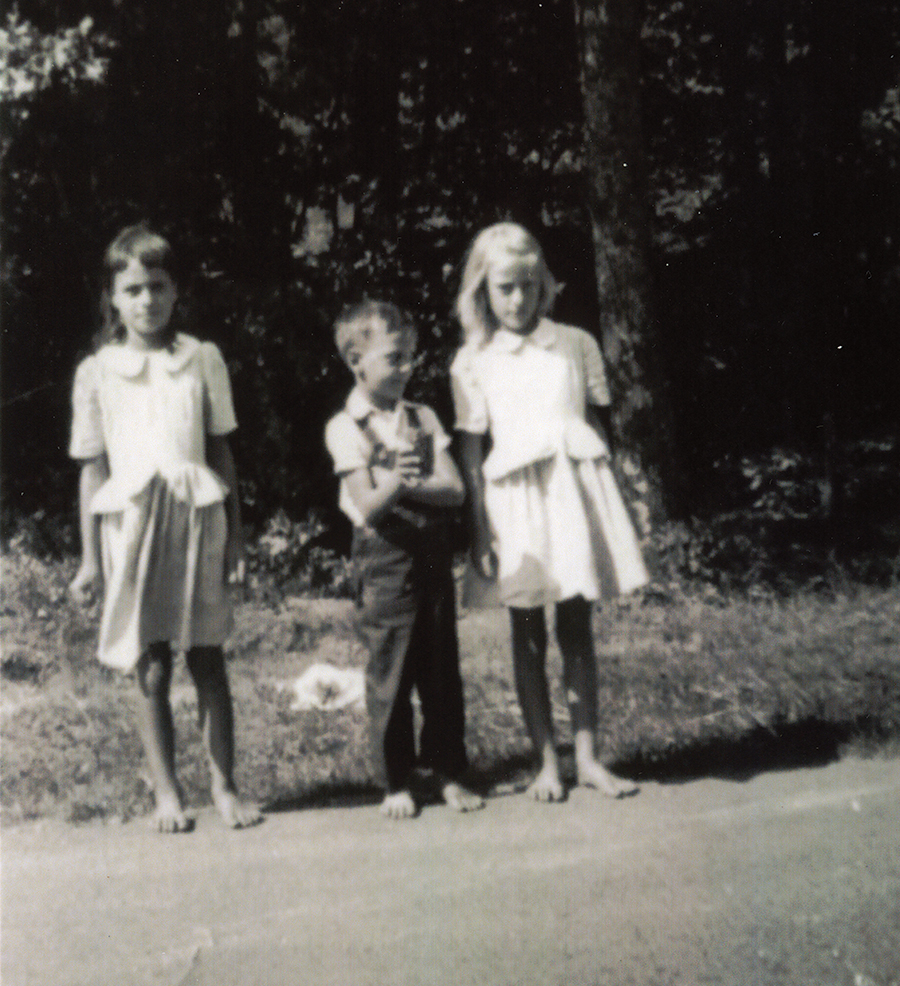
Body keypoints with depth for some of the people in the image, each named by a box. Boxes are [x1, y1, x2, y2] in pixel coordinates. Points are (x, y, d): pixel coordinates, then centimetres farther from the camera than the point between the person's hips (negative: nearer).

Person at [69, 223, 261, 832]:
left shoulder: (203, 359, 4)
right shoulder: (96, 373, 3)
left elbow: (221, 451, 9)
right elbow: (93, 468, 5)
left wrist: (235, 535, 7)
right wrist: (90, 558, 4)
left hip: (196, 520, 0)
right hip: (133, 526, 0)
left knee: (208, 661, 5)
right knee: (151, 670, 4)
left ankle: (225, 786, 15)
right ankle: (167, 792, 17)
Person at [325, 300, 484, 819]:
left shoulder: (424, 418, 9)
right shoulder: (346, 427, -5)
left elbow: (454, 488, 0)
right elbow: (369, 506, -14)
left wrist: (411, 485, -16)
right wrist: (393, 485, -33)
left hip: (434, 552, 4)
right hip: (385, 558, -4)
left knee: (442, 668, 8)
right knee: (390, 674, 1)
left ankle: (449, 772, 20)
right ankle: (396, 782, 13)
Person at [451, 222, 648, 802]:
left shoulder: (575, 344, 8)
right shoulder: (473, 362, 4)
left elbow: (596, 424, 12)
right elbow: (471, 450, 3)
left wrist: (604, 495, 7)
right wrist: (479, 530, -3)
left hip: (576, 487, 1)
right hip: (516, 498, -1)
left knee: (577, 627, 4)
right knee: (529, 634, 4)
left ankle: (588, 757, 12)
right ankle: (548, 762, 12)